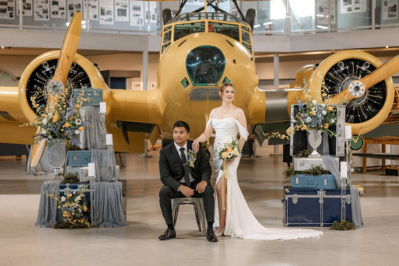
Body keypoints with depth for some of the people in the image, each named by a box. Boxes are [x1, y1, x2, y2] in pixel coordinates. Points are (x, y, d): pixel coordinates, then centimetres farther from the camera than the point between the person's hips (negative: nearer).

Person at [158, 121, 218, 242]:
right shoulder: (165, 152, -7)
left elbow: (206, 168, 0)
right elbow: (165, 177, -12)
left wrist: (204, 180, -25)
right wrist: (181, 187, -30)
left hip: (196, 183, 0)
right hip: (176, 185, 0)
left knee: (208, 190, -31)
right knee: (163, 192, -31)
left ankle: (210, 229, -27)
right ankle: (170, 229, -19)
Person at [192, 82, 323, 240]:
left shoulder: (237, 112, -2)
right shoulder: (214, 112, 13)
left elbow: (243, 136, -5)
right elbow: (207, 133, 9)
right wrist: (197, 140, -11)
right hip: (217, 151, 5)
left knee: (221, 186, -17)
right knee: (228, 188, 8)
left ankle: (221, 225, -11)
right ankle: (232, 224, 16)